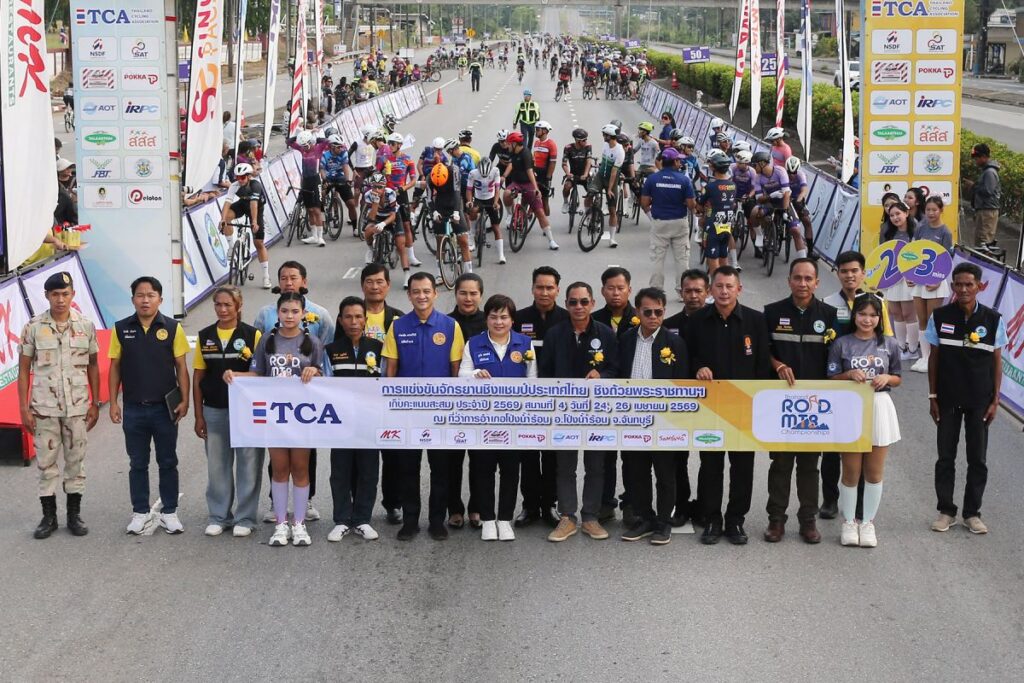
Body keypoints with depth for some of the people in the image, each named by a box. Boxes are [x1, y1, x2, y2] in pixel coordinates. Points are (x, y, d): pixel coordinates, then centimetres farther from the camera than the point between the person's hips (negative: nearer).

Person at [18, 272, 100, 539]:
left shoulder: (86, 326, 1)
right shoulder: (33, 327, -3)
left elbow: (93, 366, 8)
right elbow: (23, 369, 0)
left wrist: (95, 403, 5)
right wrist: (23, 408, -4)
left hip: (78, 408, 1)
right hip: (44, 409, -1)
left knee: (76, 462, 8)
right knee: (46, 463, 5)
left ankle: (74, 514, 18)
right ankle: (48, 517, 15)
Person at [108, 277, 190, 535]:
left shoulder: (172, 328, -4)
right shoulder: (121, 329, 0)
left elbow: (181, 366, -1)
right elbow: (115, 367, 4)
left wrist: (184, 400, -8)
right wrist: (113, 403, 0)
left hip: (165, 407, -1)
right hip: (134, 408, 1)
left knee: (168, 462, 8)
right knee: (138, 463, 10)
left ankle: (169, 512, 19)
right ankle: (140, 512, 20)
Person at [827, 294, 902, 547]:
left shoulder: (889, 344, 5)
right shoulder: (842, 344, -1)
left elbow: (897, 379, 12)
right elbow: (831, 379, 1)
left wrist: (886, 378, -9)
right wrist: (850, 375, -17)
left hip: (879, 408, 2)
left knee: (874, 472, 8)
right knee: (851, 472, 4)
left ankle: (868, 522, 19)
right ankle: (849, 522, 17)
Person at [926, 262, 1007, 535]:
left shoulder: (993, 320, -4)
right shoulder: (940, 317, -3)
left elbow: (997, 362, 1)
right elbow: (934, 357, 3)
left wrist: (995, 400, -1)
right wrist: (932, 397, 1)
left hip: (979, 400, 0)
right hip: (947, 399, 0)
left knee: (977, 458, 5)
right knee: (945, 457, 6)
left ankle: (972, 513, 16)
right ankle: (946, 511, 17)